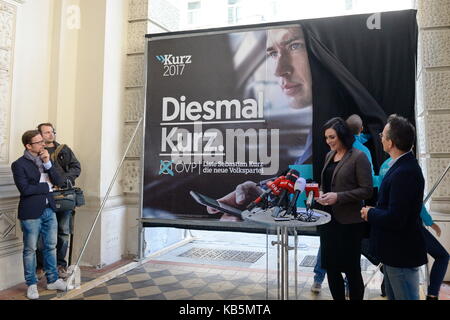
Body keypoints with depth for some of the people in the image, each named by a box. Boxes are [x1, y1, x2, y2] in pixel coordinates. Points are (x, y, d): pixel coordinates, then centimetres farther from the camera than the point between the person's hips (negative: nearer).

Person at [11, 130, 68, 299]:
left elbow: (58, 181, 2)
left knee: (51, 247, 13)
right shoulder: (19, 164, -9)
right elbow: (25, 189, -19)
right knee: (30, 249, 7)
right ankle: (31, 284, 22)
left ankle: (52, 280, 27)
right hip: (31, 212, -6)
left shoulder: (45, 159, 9)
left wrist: (47, 163, -9)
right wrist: (46, 186, -9)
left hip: (49, 210, 6)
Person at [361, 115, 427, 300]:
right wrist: (375, 211, 2)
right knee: (392, 295, 24)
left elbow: (395, 219, -29)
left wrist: (370, 213, -14)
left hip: (401, 252, -10)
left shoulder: (405, 172, -27)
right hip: (395, 250, 10)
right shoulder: (404, 165, 5)